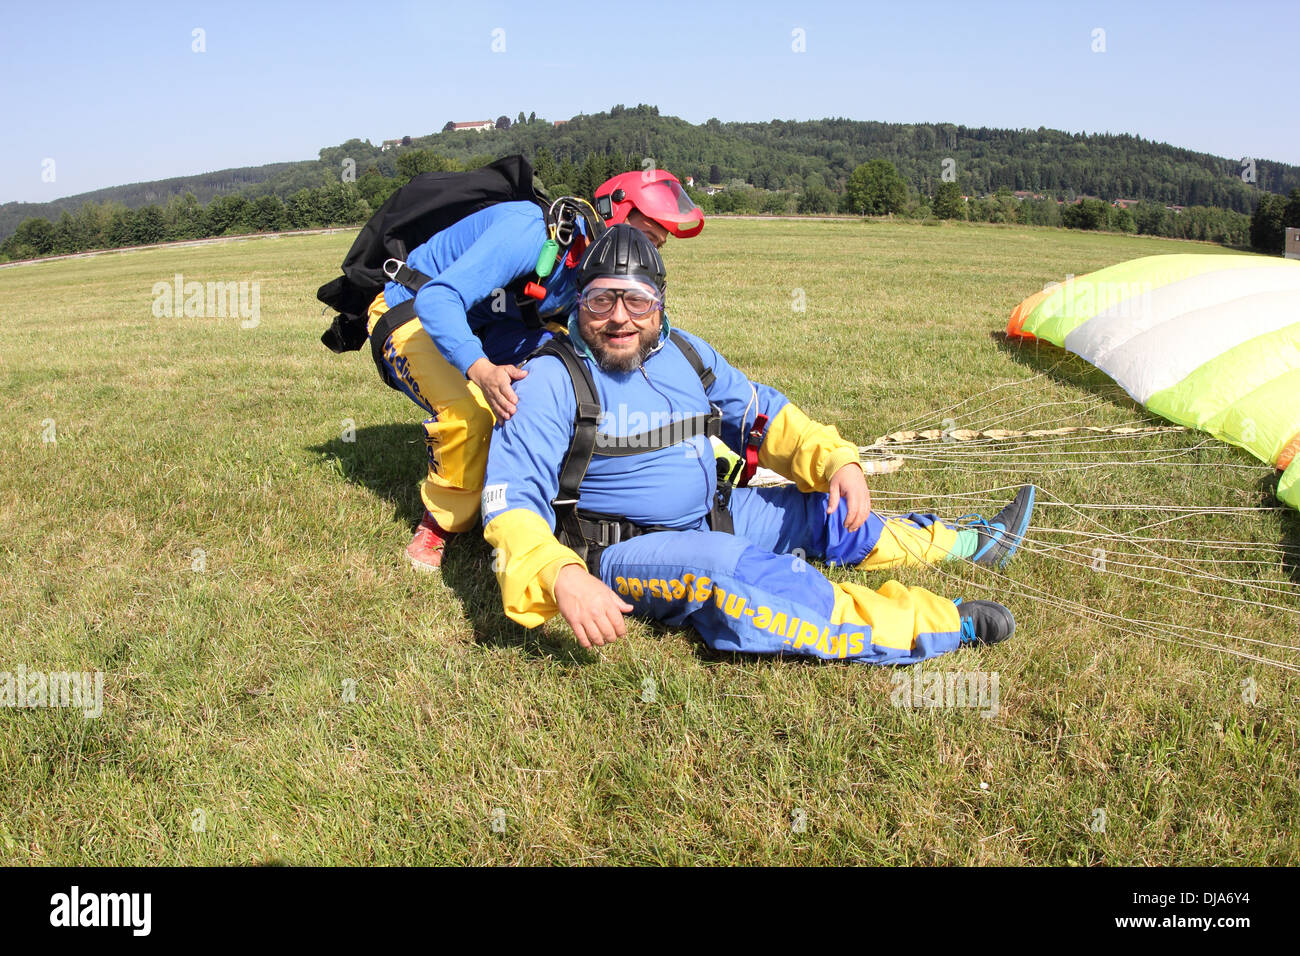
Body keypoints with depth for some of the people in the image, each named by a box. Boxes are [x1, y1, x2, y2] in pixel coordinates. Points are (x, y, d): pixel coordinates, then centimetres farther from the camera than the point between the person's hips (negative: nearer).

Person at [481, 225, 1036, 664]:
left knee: (824, 512, 7)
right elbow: (511, 500, -24)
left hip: (708, 519, 7)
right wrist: (561, 577, -43)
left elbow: (762, 416, 13)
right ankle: (940, 626, -30)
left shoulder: (685, 353, 3)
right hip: (616, 549, -7)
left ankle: (968, 542, 32)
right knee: (724, 567, -34)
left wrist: (836, 460, -5)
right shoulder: (553, 379, -17)